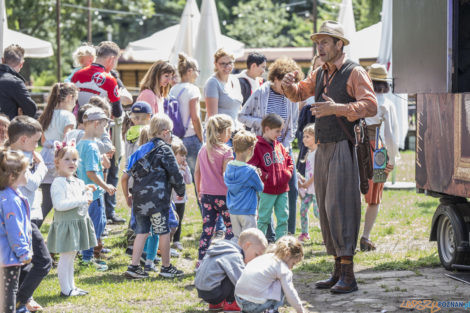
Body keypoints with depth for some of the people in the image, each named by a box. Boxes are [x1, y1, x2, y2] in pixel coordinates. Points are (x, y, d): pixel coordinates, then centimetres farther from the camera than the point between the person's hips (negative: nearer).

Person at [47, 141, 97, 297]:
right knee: (65, 257, -5)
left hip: (78, 223, 9)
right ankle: (65, 289, 1)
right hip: (65, 224, -9)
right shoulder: (58, 183, -17)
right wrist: (81, 200, -24)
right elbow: (59, 205, -27)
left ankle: (71, 286, 24)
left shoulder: (77, 182, 12)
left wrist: (87, 191, 3)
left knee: (71, 256, 16)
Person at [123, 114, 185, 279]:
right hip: (158, 198, -6)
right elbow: (175, 174, -6)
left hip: (139, 199, 6)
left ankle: (133, 266, 4)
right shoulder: (164, 149, -4)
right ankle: (166, 267, 14)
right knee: (164, 231, 6)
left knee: (142, 232, 11)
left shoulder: (141, 150, 15)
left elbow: (125, 176, 13)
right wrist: (181, 191, 10)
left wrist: (127, 196, 24)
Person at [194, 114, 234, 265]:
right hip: (223, 195, -5)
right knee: (231, 227, 7)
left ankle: (201, 260, 3)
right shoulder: (226, 151, -11)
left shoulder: (203, 150, 7)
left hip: (206, 195, 6)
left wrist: (199, 192, 20)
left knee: (207, 228, 7)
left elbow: (197, 172, 11)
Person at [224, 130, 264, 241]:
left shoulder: (229, 166, 0)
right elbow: (260, 188, -5)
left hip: (232, 210, 6)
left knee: (236, 238, 14)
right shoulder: (250, 171, -17)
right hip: (247, 211, -6)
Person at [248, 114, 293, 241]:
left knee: (283, 218, 7)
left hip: (282, 189, 6)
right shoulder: (257, 146, -9)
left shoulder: (279, 146, 12)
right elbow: (251, 166, -14)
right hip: (267, 190, -6)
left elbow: (289, 161, 21)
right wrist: (265, 176, -17)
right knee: (263, 219, 1)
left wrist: (287, 173, 3)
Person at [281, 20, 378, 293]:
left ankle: (348, 275, -12)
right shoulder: (320, 75, 17)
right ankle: (338, 272, 14)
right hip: (323, 148, 8)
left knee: (340, 206, -13)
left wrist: (336, 108, -26)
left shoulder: (354, 73, -7)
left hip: (343, 148, -8)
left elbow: (370, 106, -17)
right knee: (326, 208, 8)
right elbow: (300, 94, 32)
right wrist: (289, 85, 8)